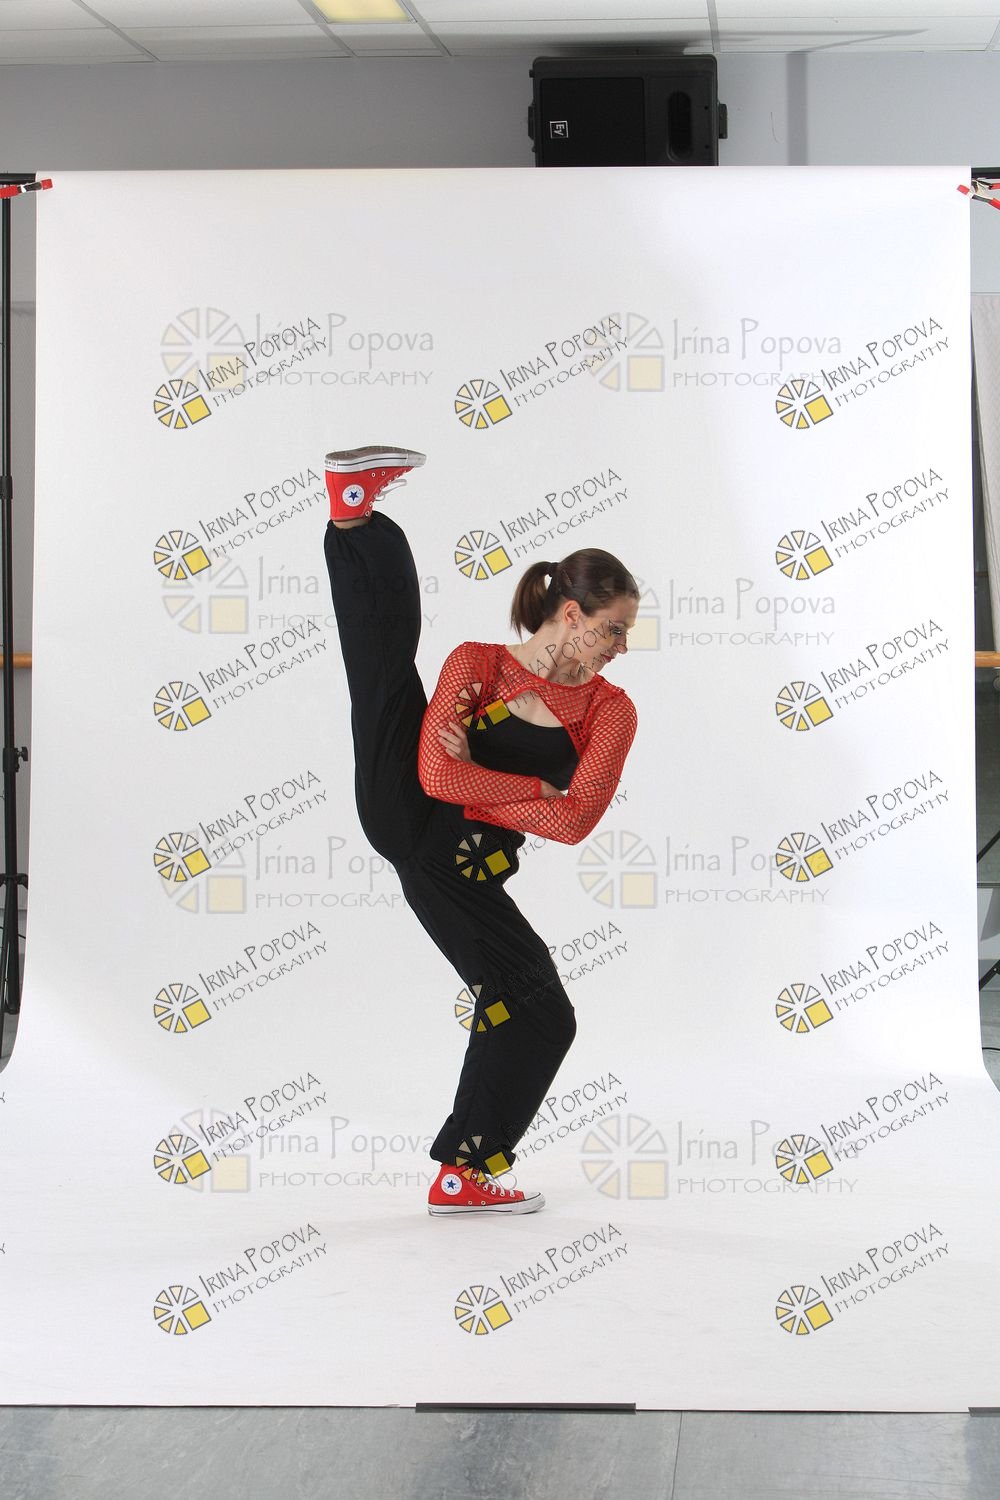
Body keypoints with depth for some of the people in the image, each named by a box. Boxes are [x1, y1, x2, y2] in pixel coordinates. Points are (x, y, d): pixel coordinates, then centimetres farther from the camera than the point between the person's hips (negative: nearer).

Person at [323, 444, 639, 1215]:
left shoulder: (612, 710, 9)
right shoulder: (480, 663, 3)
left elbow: (574, 822, -8)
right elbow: (438, 774, -14)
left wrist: (479, 786, -11)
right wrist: (538, 790, -12)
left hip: (459, 876, 4)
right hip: (401, 812, -3)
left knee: (544, 1017, 5)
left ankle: (465, 1172, 16)